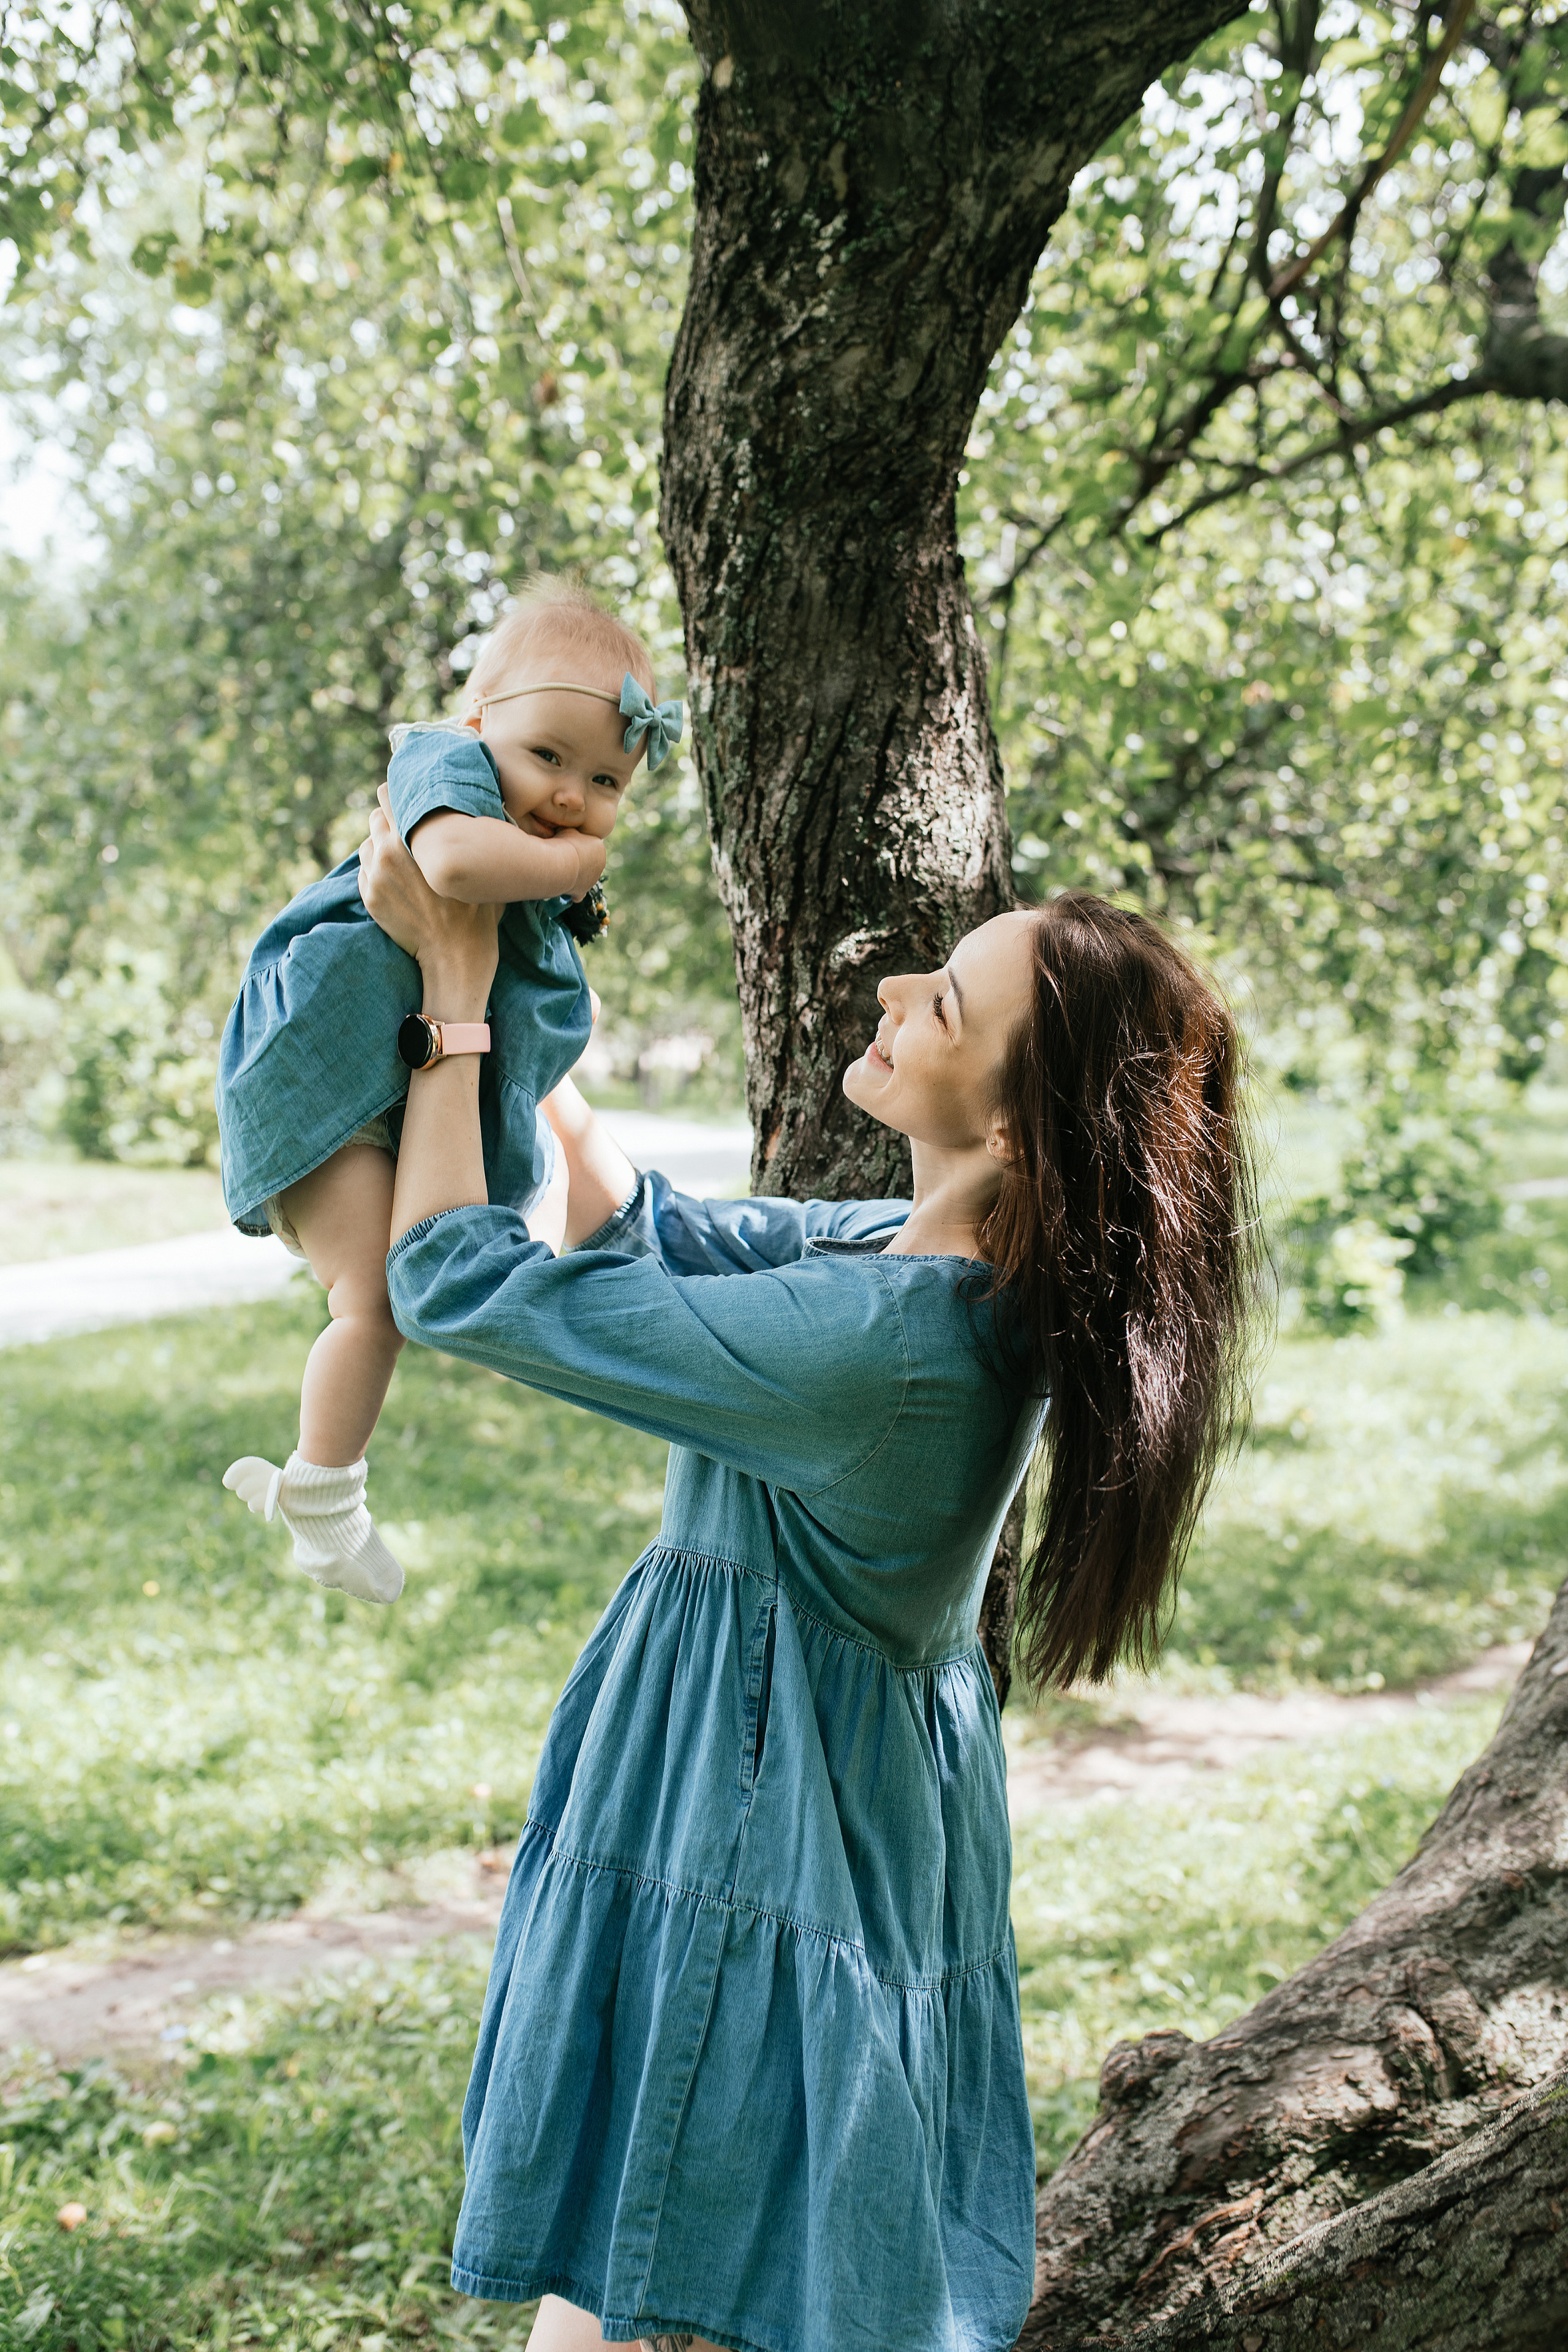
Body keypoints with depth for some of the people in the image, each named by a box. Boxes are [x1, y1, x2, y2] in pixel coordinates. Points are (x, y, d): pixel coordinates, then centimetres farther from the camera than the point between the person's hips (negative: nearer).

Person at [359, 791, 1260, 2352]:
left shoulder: (877, 1339, -32)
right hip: (884, 1796, 9)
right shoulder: (969, 1271, -4)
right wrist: (517, 1022, 10)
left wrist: (456, 995, -13)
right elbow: (648, 1233, 11)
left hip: (747, 1833, -9)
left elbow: (455, 1281, -23)